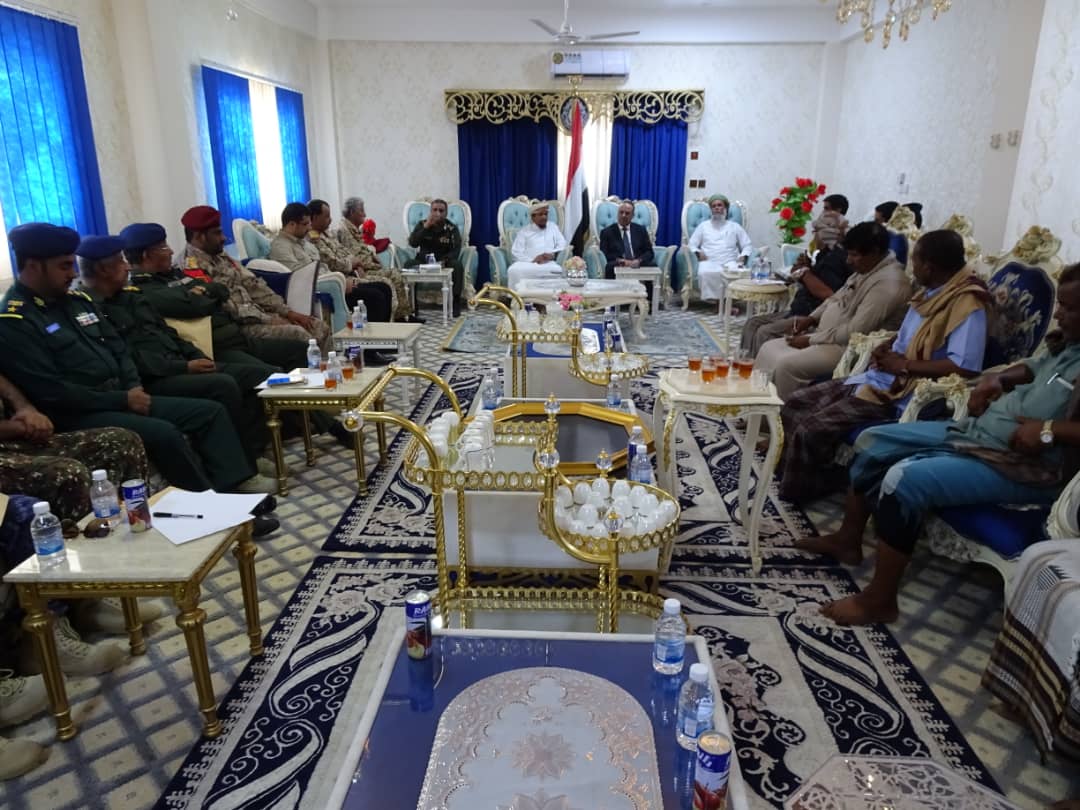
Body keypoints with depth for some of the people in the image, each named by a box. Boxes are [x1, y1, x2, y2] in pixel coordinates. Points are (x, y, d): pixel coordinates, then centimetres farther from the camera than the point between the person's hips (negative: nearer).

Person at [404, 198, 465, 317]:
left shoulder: (452, 228, -5)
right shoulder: (421, 224, -1)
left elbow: (456, 250, -14)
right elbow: (412, 243, -15)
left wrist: (444, 261, -33)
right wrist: (426, 227, -25)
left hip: (444, 261, -1)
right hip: (423, 260, 1)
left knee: (457, 265, -31)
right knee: (409, 264, -28)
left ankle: (456, 302, -20)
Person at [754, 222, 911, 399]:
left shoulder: (888, 283, -22)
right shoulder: (866, 268, 9)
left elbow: (855, 331, -26)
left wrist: (810, 340, -18)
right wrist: (811, 318, 5)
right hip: (826, 335, 10)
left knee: (787, 366, -27)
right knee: (769, 349, 3)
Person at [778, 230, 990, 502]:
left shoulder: (967, 305, -17)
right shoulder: (931, 293, 12)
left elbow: (965, 367, -29)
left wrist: (903, 365, -19)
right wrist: (886, 348, 6)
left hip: (898, 395, -10)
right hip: (875, 378, 10)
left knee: (810, 430, -22)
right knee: (795, 405, 5)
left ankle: (798, 491, 3)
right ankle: (795, 476, 16)